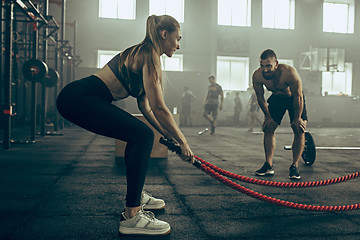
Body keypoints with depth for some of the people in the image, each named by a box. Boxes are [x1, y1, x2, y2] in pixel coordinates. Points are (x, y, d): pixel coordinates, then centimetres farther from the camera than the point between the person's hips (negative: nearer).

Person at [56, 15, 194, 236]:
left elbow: (145, 107, 18)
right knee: (143, 136, -16)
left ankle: (137, 196, 29)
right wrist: (182, 141, -8)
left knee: (138, 135, 17)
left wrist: (168, 135, 15)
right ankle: (131, 216, -15)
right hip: (79, 99, -11)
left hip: (85, 98, 11)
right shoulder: (149, 55, -11)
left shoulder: (142, 54, 19)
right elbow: (159, 109, -16)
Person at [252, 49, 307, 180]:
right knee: (268, 128, -5)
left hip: (294, 98, -3)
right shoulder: (257, 76, -28)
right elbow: (260, 97, -10)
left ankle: (294, 166, -5)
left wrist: (297, 118, -19)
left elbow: (298, 97, -26)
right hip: (276, 98, 3)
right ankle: (268, 165, 2)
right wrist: (268, 116, -7)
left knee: (299, 129, -14)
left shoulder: (289, 72, -38)